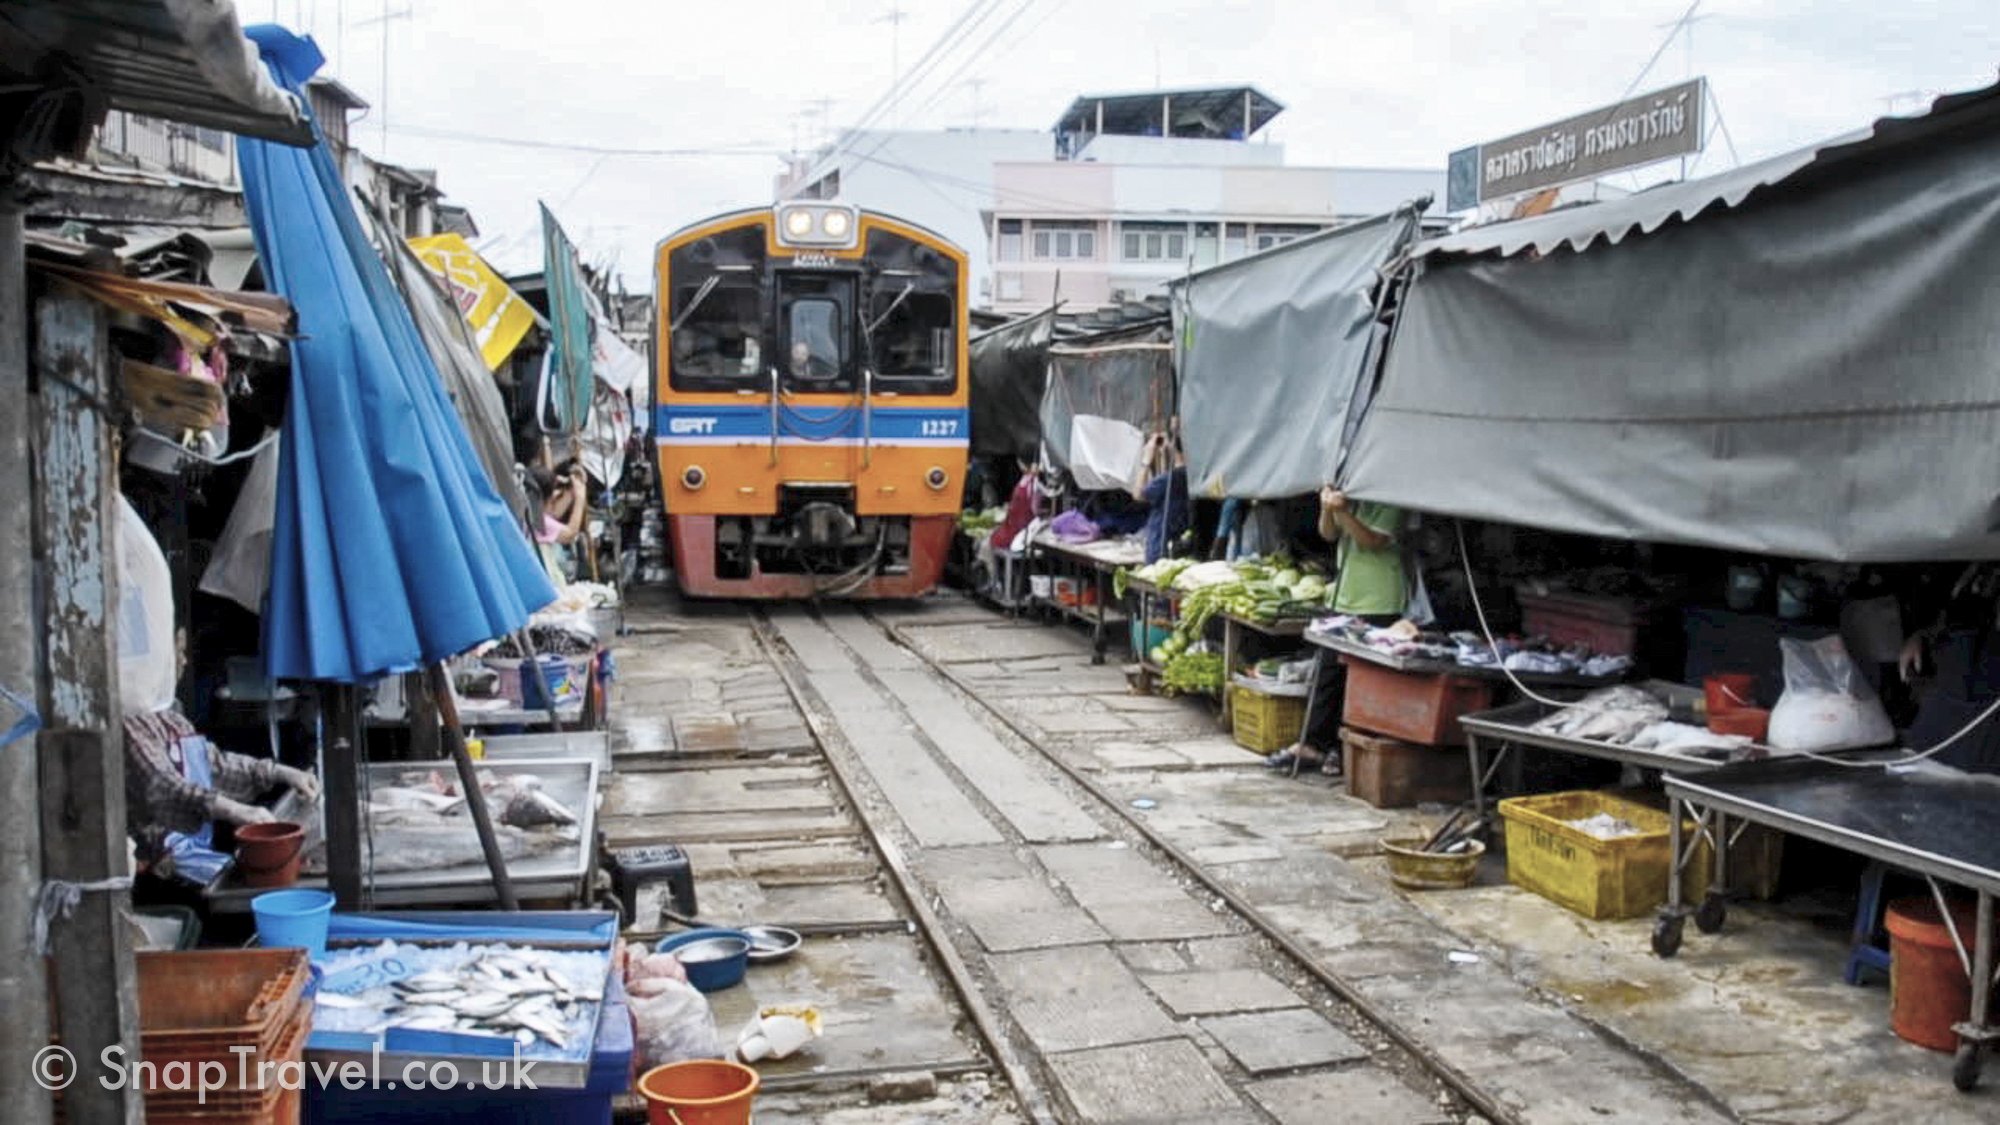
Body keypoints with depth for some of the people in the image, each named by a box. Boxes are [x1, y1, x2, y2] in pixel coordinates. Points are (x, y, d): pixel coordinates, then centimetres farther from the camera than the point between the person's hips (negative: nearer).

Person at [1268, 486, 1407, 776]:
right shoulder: (1348, 495, 10)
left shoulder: (1390, 501, -8)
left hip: (1379, 603, -7)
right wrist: (1327, 508, -15)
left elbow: (1374, 541, -18)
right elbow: (1329, 534, 5)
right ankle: (1313, 744, 12)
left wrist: (1343, 512, -27)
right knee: (1327, 669, 6)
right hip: (1345, 598, 7)